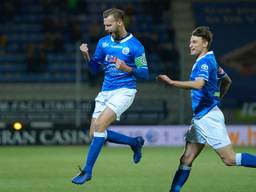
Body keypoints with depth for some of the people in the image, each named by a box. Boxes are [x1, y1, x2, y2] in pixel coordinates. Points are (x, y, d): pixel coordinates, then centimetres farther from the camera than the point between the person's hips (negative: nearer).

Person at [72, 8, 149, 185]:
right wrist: (87, 55, -6)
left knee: (99, 125, -22)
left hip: (124, 91, -7)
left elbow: (144, 73, -7)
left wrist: (127, 68, -24)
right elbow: (95, 69, 13)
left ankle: (87, 170, -16)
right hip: (106, 91, 7)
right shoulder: (104, 42, 8)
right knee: (95, 132, 2)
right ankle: (135, 142, 22)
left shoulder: (135, 46, -8)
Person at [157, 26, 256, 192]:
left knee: (230, 159, -6)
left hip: (209, 116, -10)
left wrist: (171, 82, -34)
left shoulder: (205, 62, -14)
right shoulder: (209, 60, 16)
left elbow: (198, 84, -32)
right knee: (186, 160, 5)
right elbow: (227, 81, 29)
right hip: (200, 117, 10)